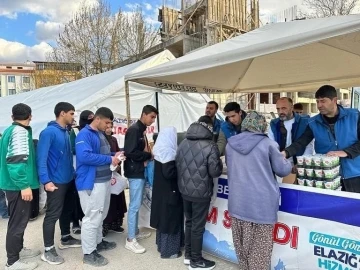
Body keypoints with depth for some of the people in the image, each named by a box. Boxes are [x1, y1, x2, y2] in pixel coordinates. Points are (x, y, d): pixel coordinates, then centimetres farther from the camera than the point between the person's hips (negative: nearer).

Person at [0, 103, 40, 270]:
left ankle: (18, 249, 35)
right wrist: (24, 185, -25)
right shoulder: (21, 131, -17)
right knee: (18, 221, 0)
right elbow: (17, 160, -26)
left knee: (18, 219, 20)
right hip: (18, 185, -10)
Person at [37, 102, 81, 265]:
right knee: (53, 215, 0)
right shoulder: (48, 132, -15)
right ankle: (48, 251, 11)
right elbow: (41, 158, -20)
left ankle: (65, 239, 36)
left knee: (67, 210, 19)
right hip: (56, 182, -8)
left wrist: (73, 172, 8)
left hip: (69, 180, 9)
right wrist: (46, 181, -25)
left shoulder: (66, 132, 10)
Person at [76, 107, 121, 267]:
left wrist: (114, 156, 5)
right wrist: (110, 159, -23)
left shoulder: (101, 134, 14)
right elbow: (84, 156, -29)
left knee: (100, 215, 20)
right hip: (91, 182, -10)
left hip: (104, 180, 10)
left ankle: (98, 242, 37)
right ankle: (89, 253, 11)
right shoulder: (85, 134, -15)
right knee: (92, 218, -2)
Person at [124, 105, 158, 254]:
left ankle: (135, 232, 29)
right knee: (135, 205, -4)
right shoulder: (134, 130, -16)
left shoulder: (142, 130, 13)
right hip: (135, 172, -9)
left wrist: (149, 155, 0)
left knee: (137, 204, 17)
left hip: (141, 171, 9)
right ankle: (130, 240, 6)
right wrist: (149, 155, -15)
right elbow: (130, 152, -24)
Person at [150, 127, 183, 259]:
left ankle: (161, 245, 32)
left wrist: (177, 167, 9)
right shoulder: (169, 152, -21)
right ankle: (169, 250, 15)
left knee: (163, 217, 19)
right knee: (170, 219, 3)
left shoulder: (159, 150, 6)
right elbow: (169, 173, -25)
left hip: (160, 190, 9)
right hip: (169, 191, -9)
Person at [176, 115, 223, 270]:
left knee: (189, 222, 20)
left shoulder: (183, 143, 2)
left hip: (184, 190, 6)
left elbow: (177, 165, 11)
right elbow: (215, 172, -16)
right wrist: (220, 163, 4)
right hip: (201, 192, -6)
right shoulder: (210, 146, -17)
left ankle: (188, 255, 33)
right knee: (198, 226, 7)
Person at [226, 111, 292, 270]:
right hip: (262, 203, -4)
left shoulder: (231, 144, 1)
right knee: (260, 246, 9)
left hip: (238, 201, 4)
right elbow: (283, 170, -1)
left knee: (242, 242, 19)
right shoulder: (267, 144, -10)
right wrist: (287, 163, 20)